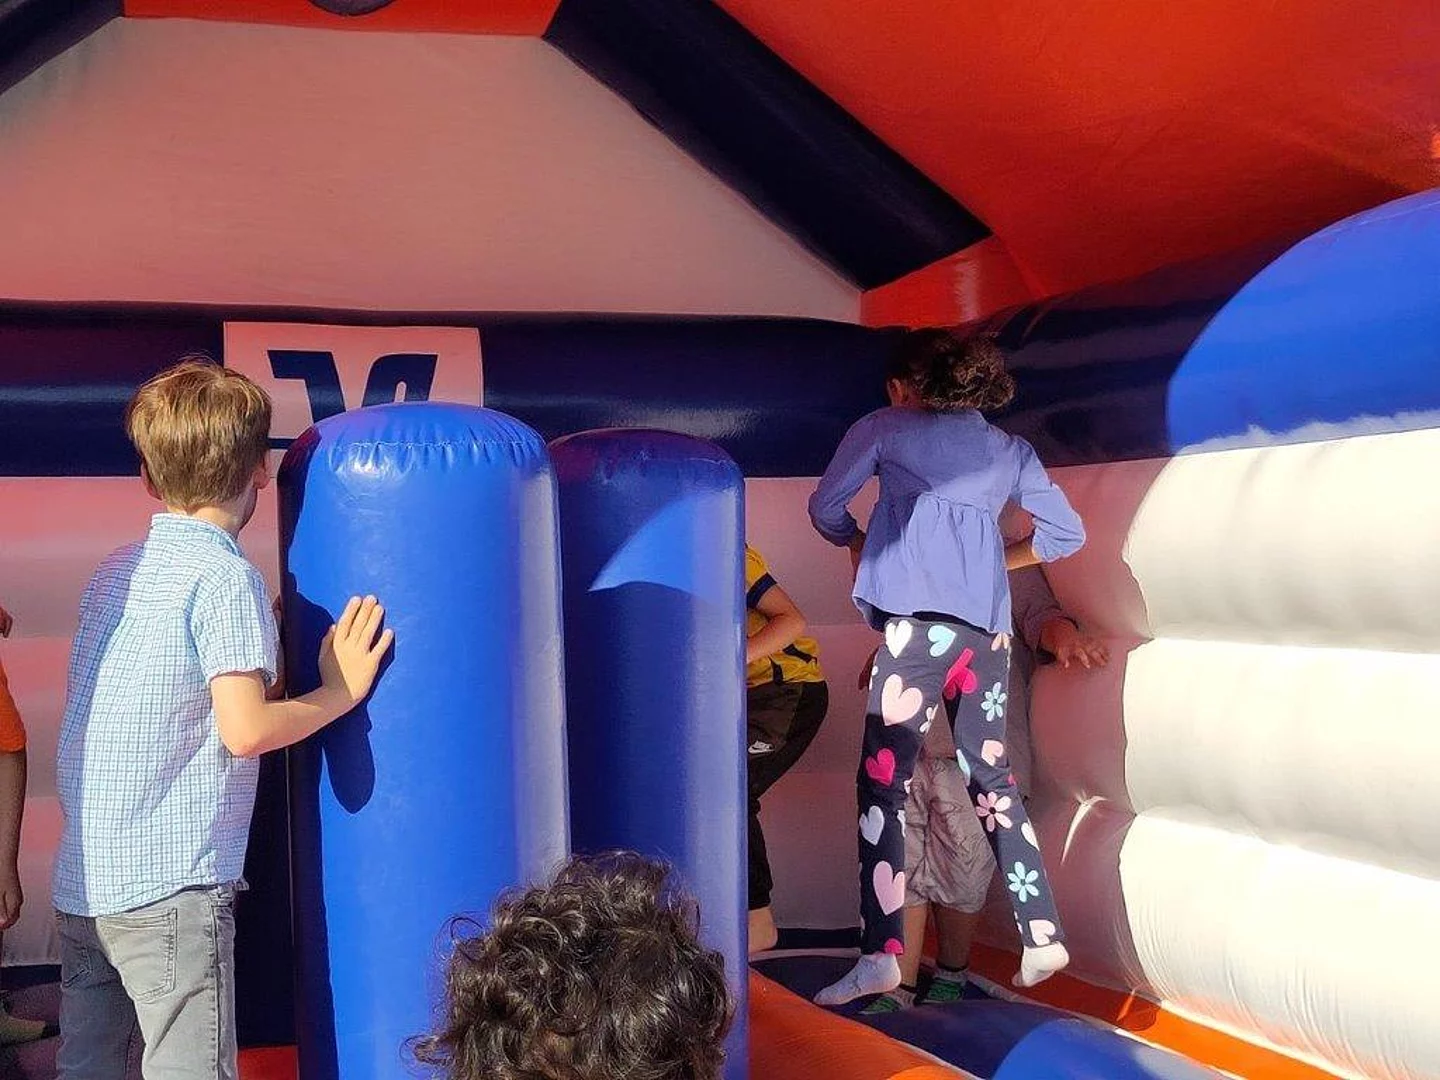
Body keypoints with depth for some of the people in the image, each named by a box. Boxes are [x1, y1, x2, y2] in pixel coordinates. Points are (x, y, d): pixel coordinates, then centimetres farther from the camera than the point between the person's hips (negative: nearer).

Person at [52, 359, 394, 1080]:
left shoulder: (115, 570, 11)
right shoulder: (225, 577, -13)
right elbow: (246, 729, -21)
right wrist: (341, 691, -6)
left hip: (80, 881, 8)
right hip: (170, 886, -8)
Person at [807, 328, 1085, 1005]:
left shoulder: (884, 428, 11)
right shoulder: (1010, 451, 21)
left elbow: (826, 509, 9)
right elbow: (1067, 534, 20)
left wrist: (860, 546, 27)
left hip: (919, 620, -5)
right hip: (988, 628, 5)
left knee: (883, 781, -5)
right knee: (991, 777, 15)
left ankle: (880, 954, -12)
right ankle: (1043, 936, 15)